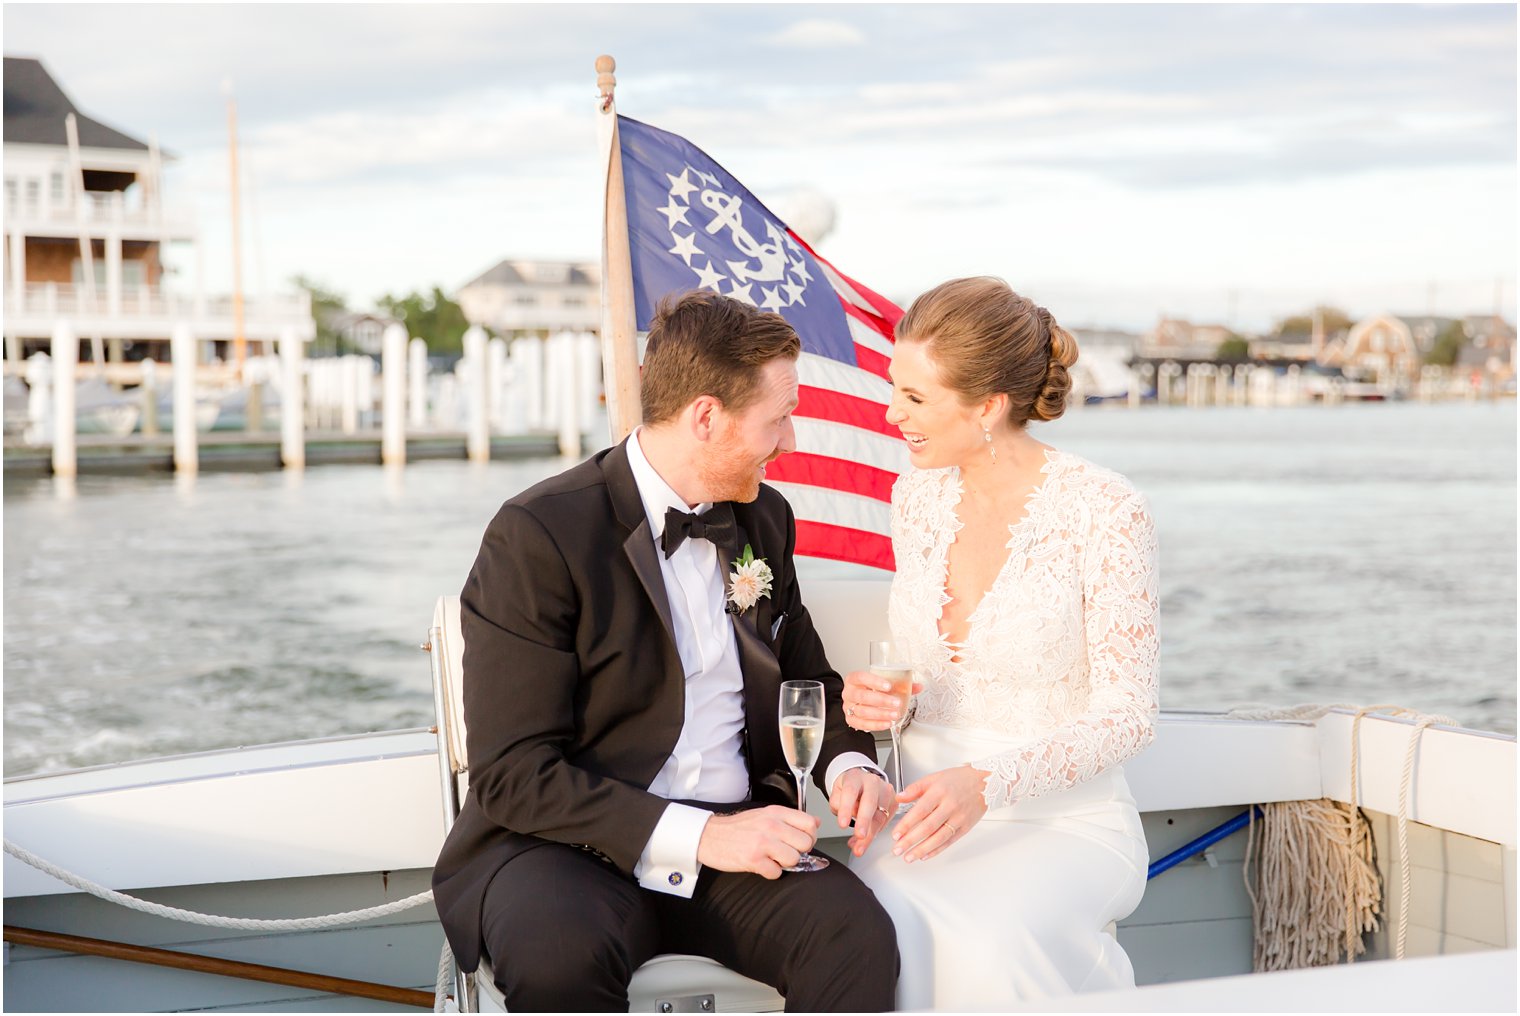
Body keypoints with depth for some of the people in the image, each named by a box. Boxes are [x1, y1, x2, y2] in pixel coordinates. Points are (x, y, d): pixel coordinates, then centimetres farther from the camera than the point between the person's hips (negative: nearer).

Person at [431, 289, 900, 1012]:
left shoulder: (764, 520, 12)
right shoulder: (538, 536, -11)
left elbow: (809, 681, 26)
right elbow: (512, 776, -15)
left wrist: (849, 762, 2)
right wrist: (698, 836, -24)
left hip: (736, 833, 5)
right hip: (571, 844, -4)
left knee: (858, 938, -27)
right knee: (559, 954, -38)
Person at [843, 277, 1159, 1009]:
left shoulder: (1103, 510, -11)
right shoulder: (917, 496, 7)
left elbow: (1126, 714, -11)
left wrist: (990, 782, -24)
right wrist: (877, 699, -4)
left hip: (1067, 818, -4)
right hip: (932, 805, 4)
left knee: (990, 943, -35)